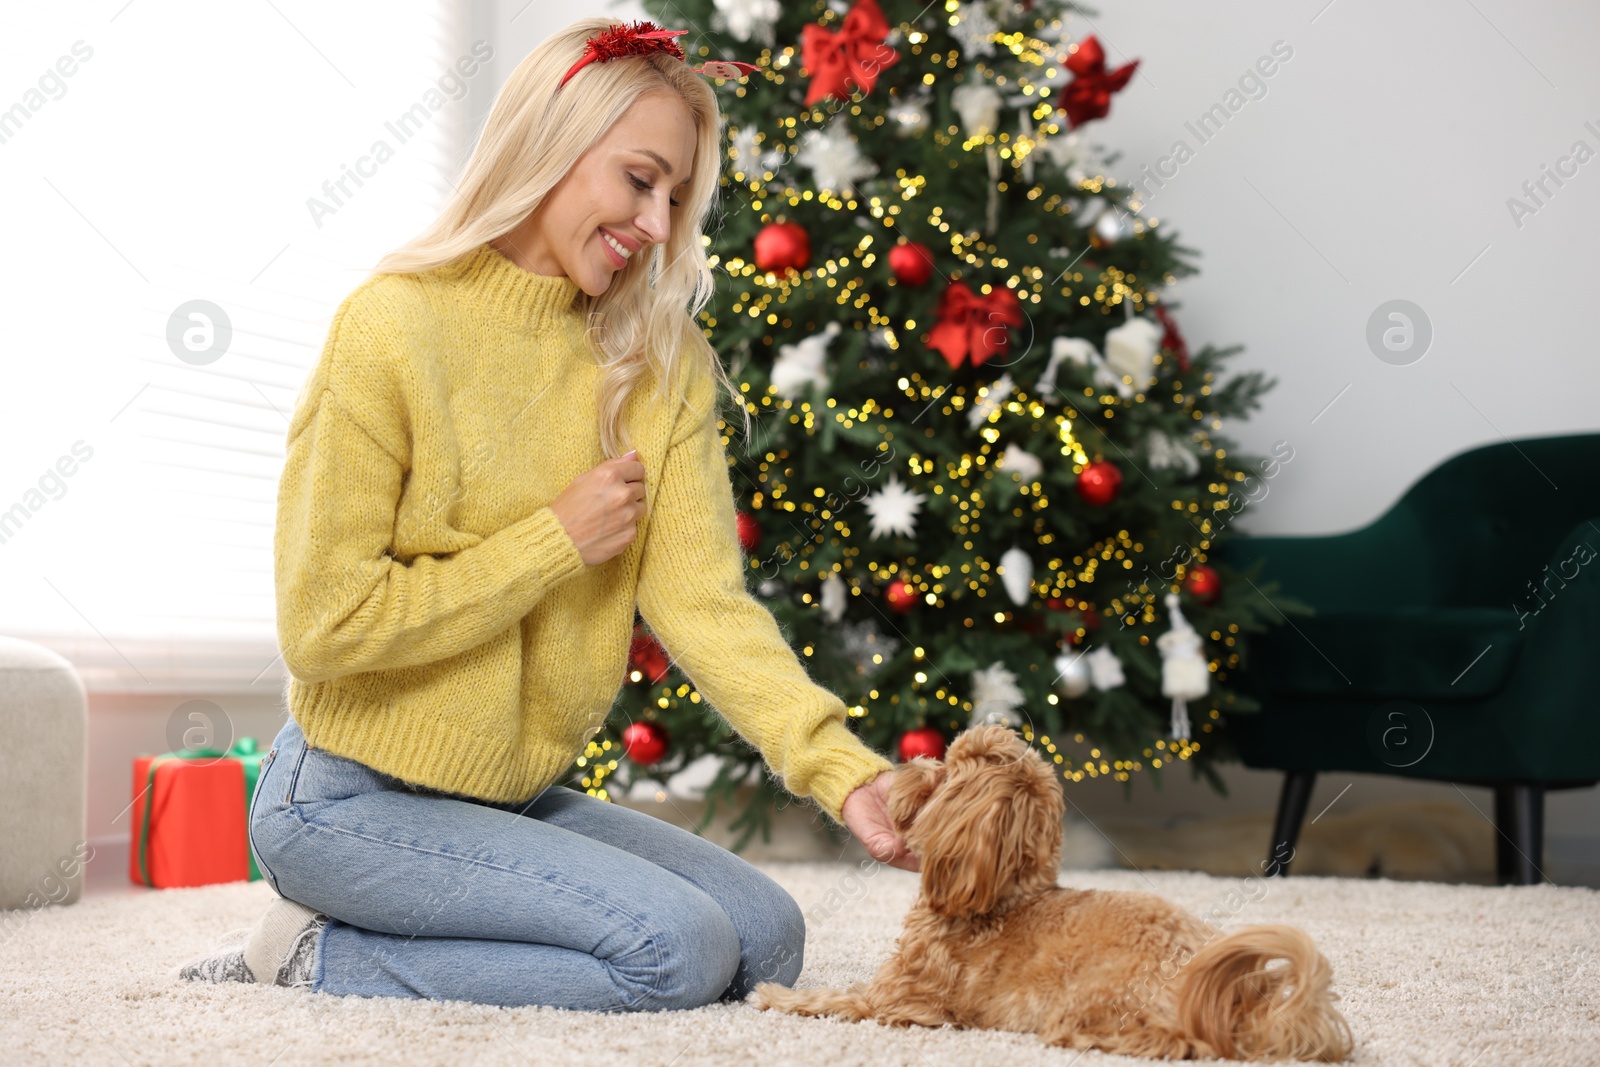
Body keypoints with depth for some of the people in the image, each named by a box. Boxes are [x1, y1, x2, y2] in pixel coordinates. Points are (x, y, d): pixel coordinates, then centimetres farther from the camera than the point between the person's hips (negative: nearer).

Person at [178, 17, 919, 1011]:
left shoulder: (661, 366, 1)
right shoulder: (395, 328, -17)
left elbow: (704, 597, -10)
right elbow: (326, 624, -18)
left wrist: (843, 771, -24)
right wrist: (558, 540, -17)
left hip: (514, 797, 7)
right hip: (350, 799, -7)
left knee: (768, 938, 0)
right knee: (677, 947, -19)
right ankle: (312, 952, -1)